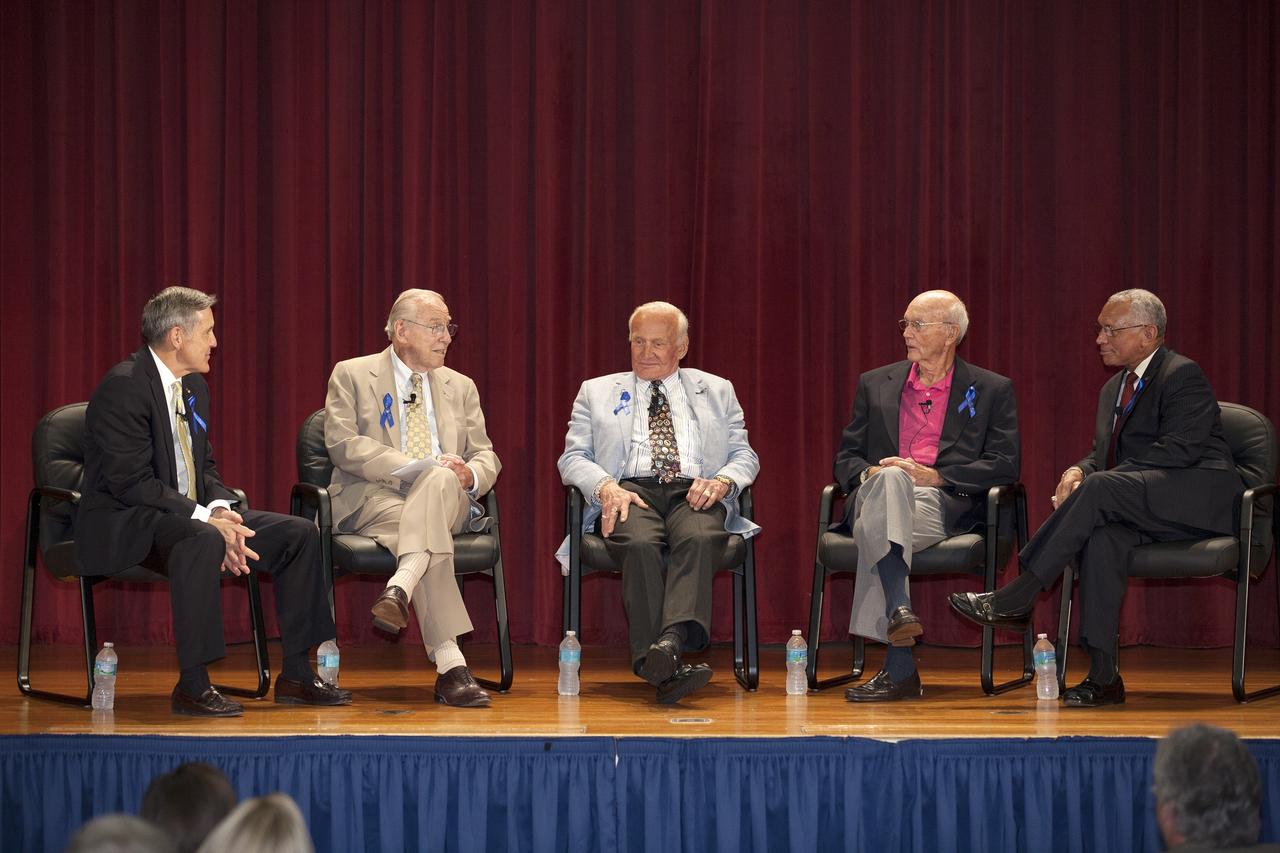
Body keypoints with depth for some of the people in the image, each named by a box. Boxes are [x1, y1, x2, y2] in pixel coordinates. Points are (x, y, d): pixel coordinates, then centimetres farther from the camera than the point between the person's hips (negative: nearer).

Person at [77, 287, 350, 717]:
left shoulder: (194, 386, 12)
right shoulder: (123, 387, -17)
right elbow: (131, 481, -23)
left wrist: (222, 510, -7)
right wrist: (206, 519, -27)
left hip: (190, 517, 9)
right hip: (123, 525, -9)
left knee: (299, 533, -1)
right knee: (202, 540, -40)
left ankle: (296, 674, 3)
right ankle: (192, 685, -33)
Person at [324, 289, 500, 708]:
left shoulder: (460, 387, 22)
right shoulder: (352, 375, 9)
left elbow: (487, 458, 16)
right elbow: (344, 444, -6)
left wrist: (470, 475, -11)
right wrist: (416, 466, -17)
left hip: (444, 500, 3)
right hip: (373, 499, -3)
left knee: (442, 479, -36)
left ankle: (399, 591, -55)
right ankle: (451, 666, -50)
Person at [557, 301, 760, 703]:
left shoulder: (717, 391, 25)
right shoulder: (597, 392, 23)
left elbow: (745, 456, 17)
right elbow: (573, 458, 13)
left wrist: (722, 481, -8)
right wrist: (605, 486, -10)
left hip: (694, 494, 1)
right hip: (631, 493, -1)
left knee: (698, 539, -37)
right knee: (640, 544, -37)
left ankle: (671, 642, -57)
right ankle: (660, 666, -49)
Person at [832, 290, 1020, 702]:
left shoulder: (992, 390, 14)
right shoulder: (875, 384, 24)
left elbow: (1005, 466, 3)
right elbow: (846, 458, 20)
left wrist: (935, 475, -10)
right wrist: (868, 474, -5)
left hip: (945, 506, -2)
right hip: (876, 495, 2)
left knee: (873, 530, -35)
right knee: (890, 478, -38)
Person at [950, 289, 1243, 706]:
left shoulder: (1183, 375, -5)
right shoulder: (1114, 389, 22)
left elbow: (1179, 450, -17)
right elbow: (1102, 456, 23)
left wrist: (1094, 481, -18)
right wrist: (1079, 471, -5)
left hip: (1200, 495, -7)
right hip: (1145, 508, 7)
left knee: (1100, 489, -31)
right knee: (1103, 534, -30)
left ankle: (1016, 599, -29)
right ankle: (1103, 675, -35)